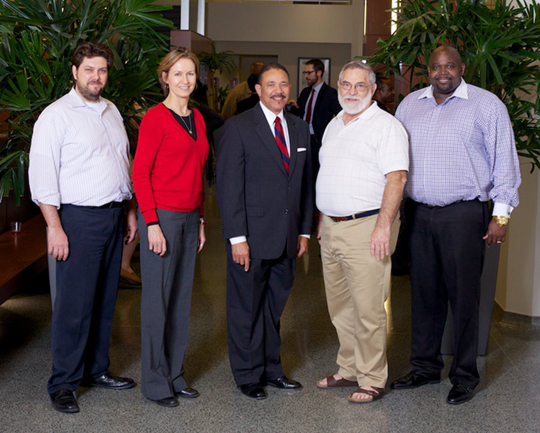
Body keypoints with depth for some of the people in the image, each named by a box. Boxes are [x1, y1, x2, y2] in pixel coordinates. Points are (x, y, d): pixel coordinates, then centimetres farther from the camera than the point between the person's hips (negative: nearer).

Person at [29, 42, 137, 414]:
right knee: (74, 303, -4)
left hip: (113, 215, 7)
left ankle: (96, 369, 26)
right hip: (78, 218, -7)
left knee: (105, 299, 13)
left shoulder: (111, 111, 14)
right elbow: (42, 174, -12)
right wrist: (55, 227, -17)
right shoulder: (57, 115, -8)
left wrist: (130, 210, 18)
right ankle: (63, 383, 7)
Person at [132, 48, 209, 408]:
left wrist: (201, 219, 15)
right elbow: (140, 173, -12)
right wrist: (151, 223, -16)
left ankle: (175, 375, 24)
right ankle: (155, 382, 13)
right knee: (157, 300, 1)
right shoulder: (156, 117, -9)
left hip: (190, 217, 7)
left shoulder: (197, 119, 13)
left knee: (181, 298, 13)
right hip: (162, 216, -7)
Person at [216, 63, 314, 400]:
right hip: (252, 238, -5)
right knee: (246, 309, 7)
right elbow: (229, 186, -10)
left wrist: (304, 231, 10)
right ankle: (248, 375, 20)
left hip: (287, 239, 5)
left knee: (275, 307, 16)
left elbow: (306, 183, 15)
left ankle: (272, 369, 29)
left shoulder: (300, 129, 11)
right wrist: (237, 237, -15)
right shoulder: (239, 128, -6)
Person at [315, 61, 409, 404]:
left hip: (366, 227, -8)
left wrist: (384, 226, -24)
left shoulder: (386, 125, -8)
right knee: (341, 307, 14)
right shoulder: (334, 125, 17)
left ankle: (372, 380, 8)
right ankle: (349, 370, 27)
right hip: (332, 229, 8)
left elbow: (396, 178, -16)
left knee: (368, 309, -4)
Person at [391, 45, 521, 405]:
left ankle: (465, 377, 12)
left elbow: (504, 160, -2)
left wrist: (501, 214, -7)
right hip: (419, 214, 5)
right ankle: (426, 367, 24)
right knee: (424, 293, 11)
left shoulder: (486, 104, -2)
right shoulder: (410, 104, 12)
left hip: (464, 216, -4)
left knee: (463, 295, -1)